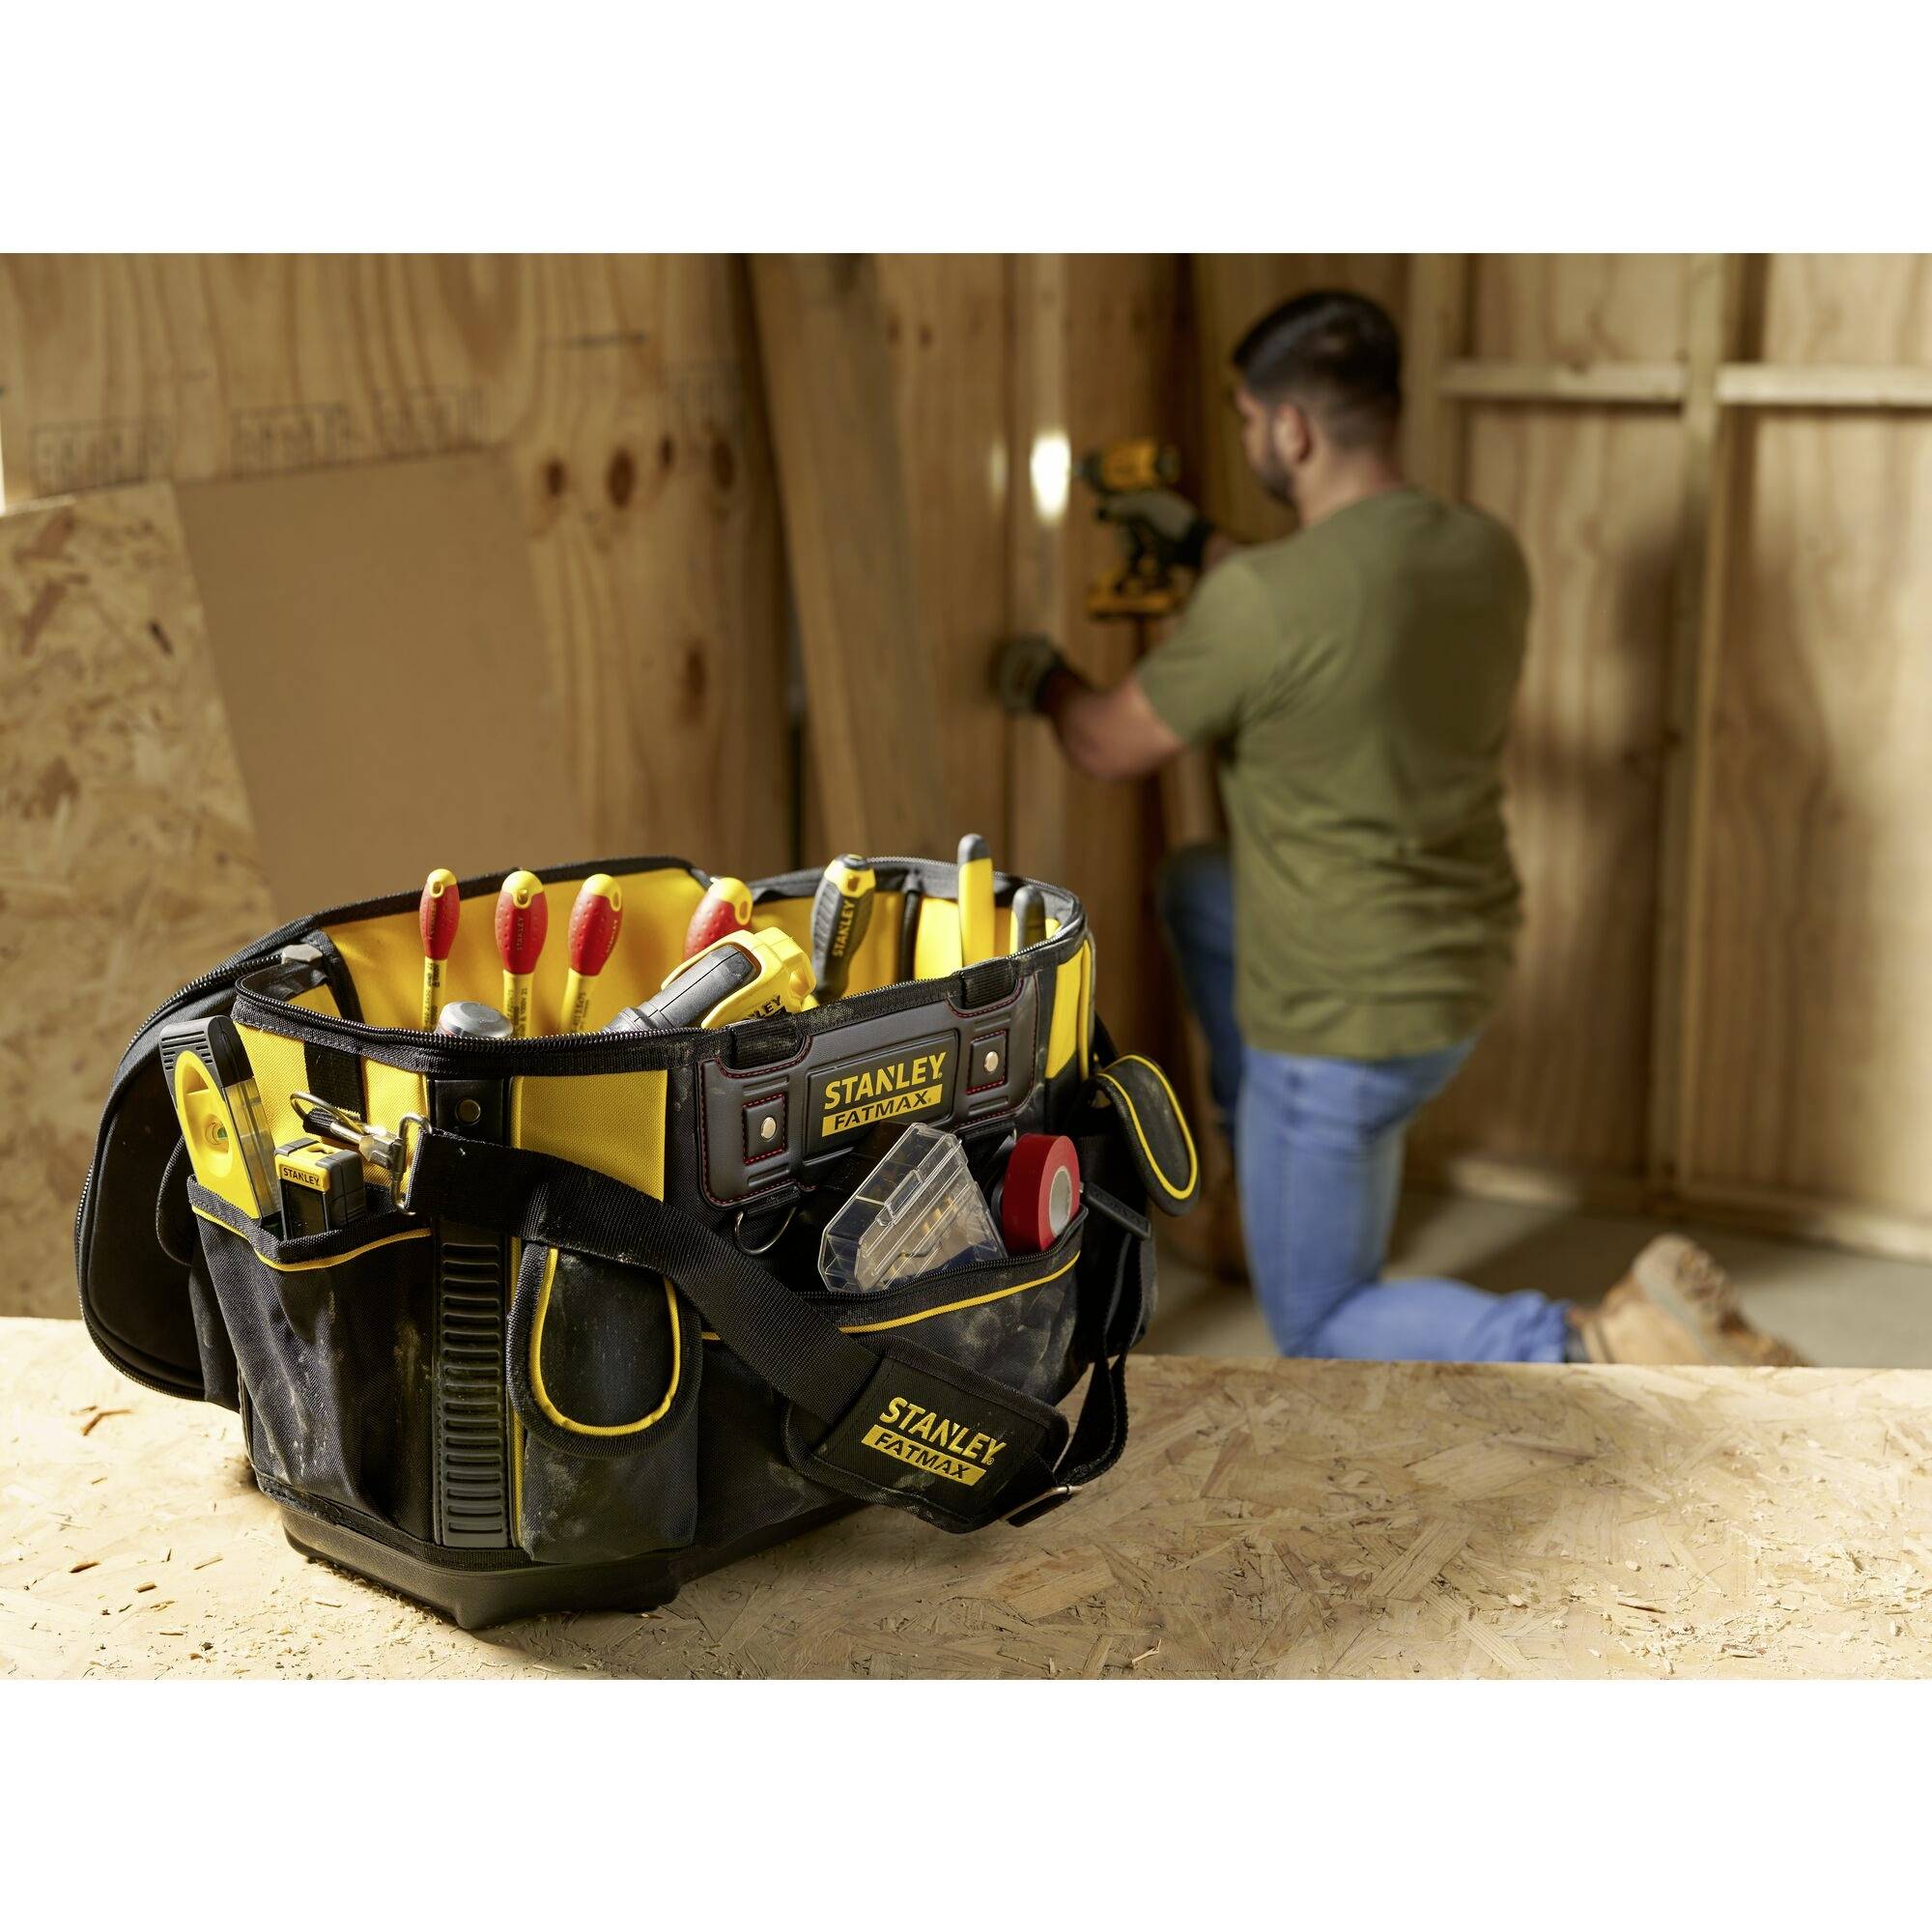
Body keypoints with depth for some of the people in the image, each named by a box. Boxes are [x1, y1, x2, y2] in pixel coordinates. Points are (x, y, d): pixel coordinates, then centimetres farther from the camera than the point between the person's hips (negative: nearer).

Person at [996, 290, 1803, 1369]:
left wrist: (1042, 681, 14)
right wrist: (1201, 544, 26)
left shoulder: (1257, 603, -25)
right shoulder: (1488, 554, -3)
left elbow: (1112, 748, -8)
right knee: (1194, 886, 30)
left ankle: (1618, 1351, -9)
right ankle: (1256, 1142, 36)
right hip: (1466, 972, 8)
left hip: (1346, 1024, -8)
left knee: (1320, 1327, 12)